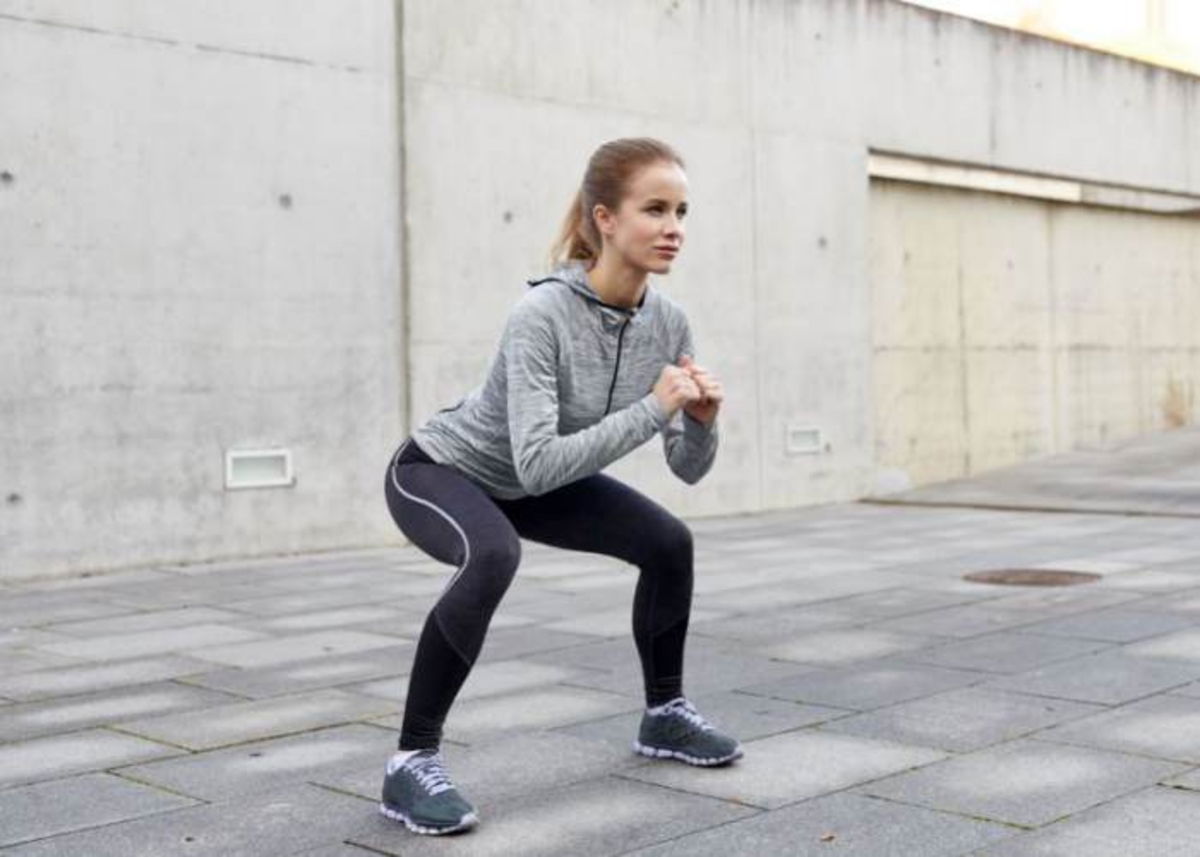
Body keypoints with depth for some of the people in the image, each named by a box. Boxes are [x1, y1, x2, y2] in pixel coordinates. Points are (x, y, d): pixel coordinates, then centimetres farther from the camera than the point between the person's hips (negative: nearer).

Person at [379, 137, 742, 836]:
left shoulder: (668, 322, -15)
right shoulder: (543, 315, -35)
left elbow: (688, 468, -8)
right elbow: (537, 462, -42)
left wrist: (703, 420, -29)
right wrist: (653, 408, -41)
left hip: (528, 483, 7)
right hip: (440, 472, -7)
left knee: (669, 542, 1)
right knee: (494, 556, -36)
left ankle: (665, 714, 22)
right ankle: (413, 762, -24)